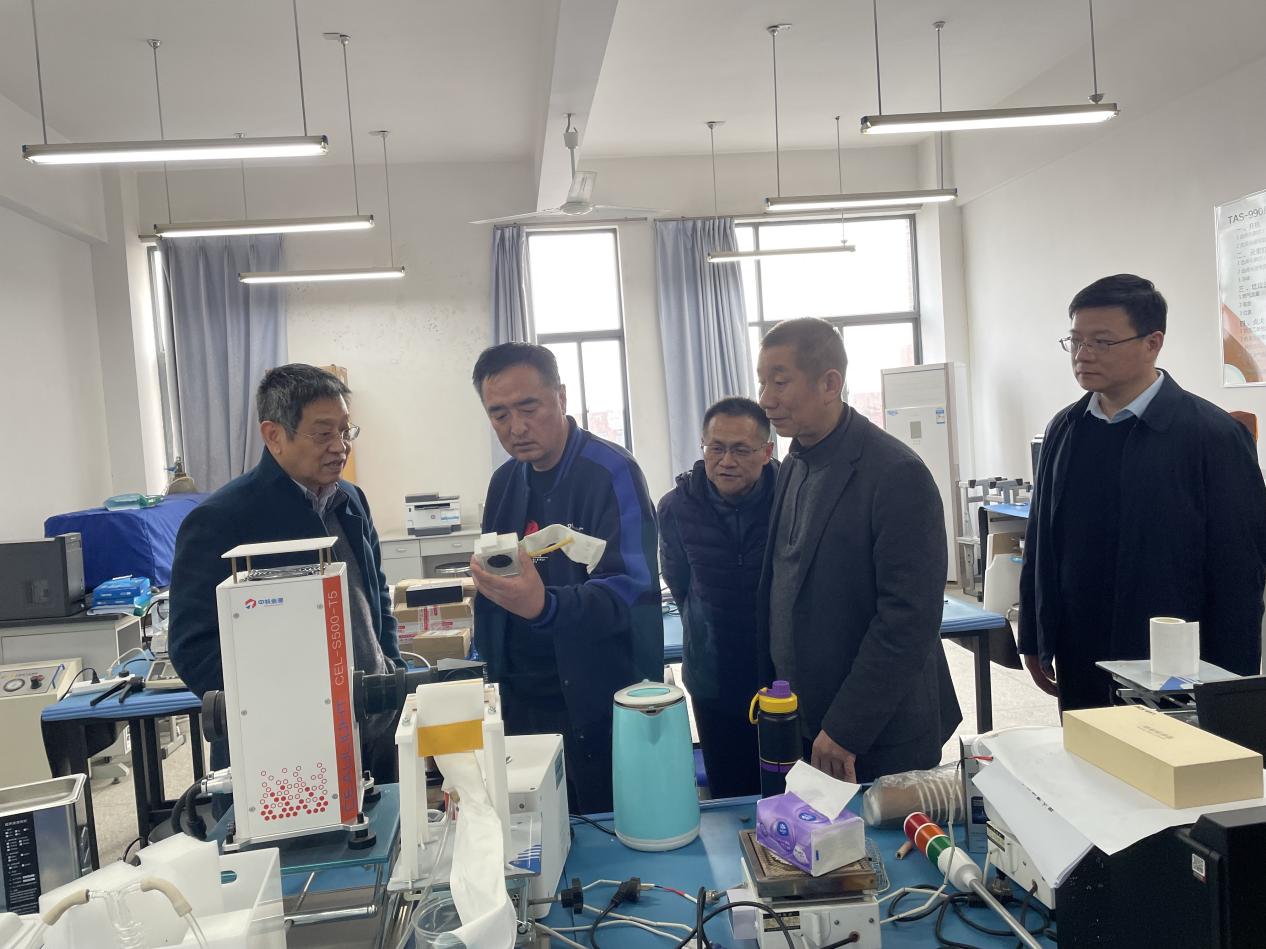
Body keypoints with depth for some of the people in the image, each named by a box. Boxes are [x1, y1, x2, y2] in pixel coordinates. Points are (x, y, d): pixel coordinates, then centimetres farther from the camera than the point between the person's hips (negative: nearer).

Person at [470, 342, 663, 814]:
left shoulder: (612, 472, -15)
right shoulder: (504, 481, 7)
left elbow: (629, 588, -24)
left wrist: (545, 606, -42)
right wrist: (496, 664, 7)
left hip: (600, 704, -6)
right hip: (523, 703, 6)